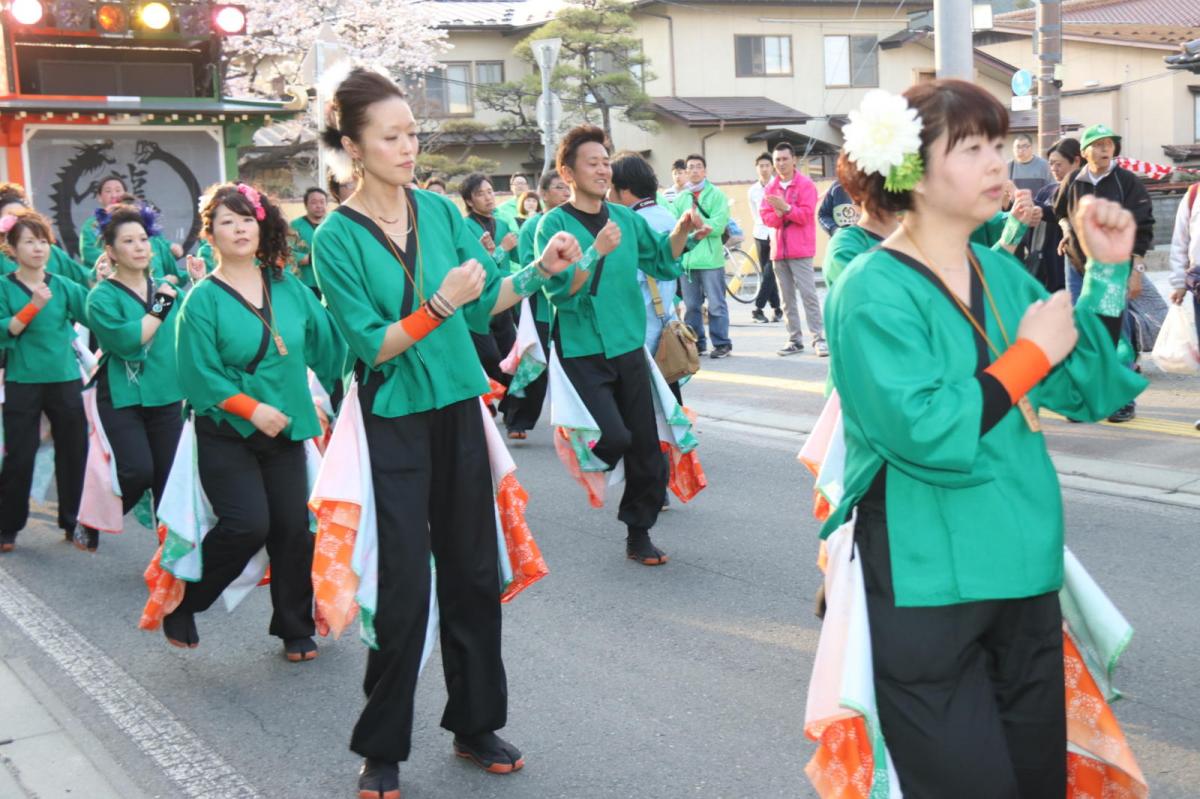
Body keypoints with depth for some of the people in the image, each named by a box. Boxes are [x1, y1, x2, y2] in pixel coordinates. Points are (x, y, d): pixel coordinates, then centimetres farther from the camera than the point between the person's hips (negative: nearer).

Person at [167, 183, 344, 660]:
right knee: (247, 525, -14)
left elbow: (326, 343, 3)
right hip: (226, 434, -4)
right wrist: (252, 409, -20)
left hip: (285, 428, 4)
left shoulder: (288, 287, 3)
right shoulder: (203, 299, -8)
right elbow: (199, 377, -13)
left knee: (293, 527, 4)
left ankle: (295, 629, 22)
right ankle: (183, 601, 11)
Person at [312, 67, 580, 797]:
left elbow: (486, 301, 6)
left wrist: (541, 269, -8)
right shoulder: (336, 237, -11)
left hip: (459, 411, 5)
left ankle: (476, 724, 28)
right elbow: (370, 346, -17)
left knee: (473, 572, 12)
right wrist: (438, 306, -28)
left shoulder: (439, 210, 1)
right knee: (404, 588, 1)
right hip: (393, 426, -5)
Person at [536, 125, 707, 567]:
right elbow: (560, 291, -18)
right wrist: (597, 251, -29)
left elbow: (661, 262, 15)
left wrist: (681, 230, -2)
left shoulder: (626, 218, 6)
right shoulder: (554, 223, -8)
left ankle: (639, 534, 21)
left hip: (628, 347, 5)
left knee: (645, 444, 6)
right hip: (583, 352, -5)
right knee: (615, 437, -20)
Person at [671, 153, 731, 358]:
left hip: (710, 258, -4)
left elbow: (718, 226, -10)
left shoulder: (716, 195, 0)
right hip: (686, 258, 4)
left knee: (716, 305, 0)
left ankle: (722, 343, 7)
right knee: (691, 305, 9)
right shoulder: (680, 198, 12)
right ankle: (696, 342, 19)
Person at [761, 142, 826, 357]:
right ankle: (795, 339, 10)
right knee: (786, 298, 5)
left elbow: (806, 214, -10)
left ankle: (819, 338, -7)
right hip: (778, 249, 5)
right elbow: (765, 216, 5)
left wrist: (786, 208, -22)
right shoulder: (770, 187, 13)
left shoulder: (805, 184, -2)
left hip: (800, 250, -5)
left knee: (808, 294, -8)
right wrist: (778, 214, -14)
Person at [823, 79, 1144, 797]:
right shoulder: (874, 291, -15)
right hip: (930, 587, -7)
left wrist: (1109, 272, -2)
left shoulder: (1002, 273, 6)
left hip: (1025, 572, 7)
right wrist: (1032, 353, -17)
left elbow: (1089, 392, 7)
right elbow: (923, 434, -27)